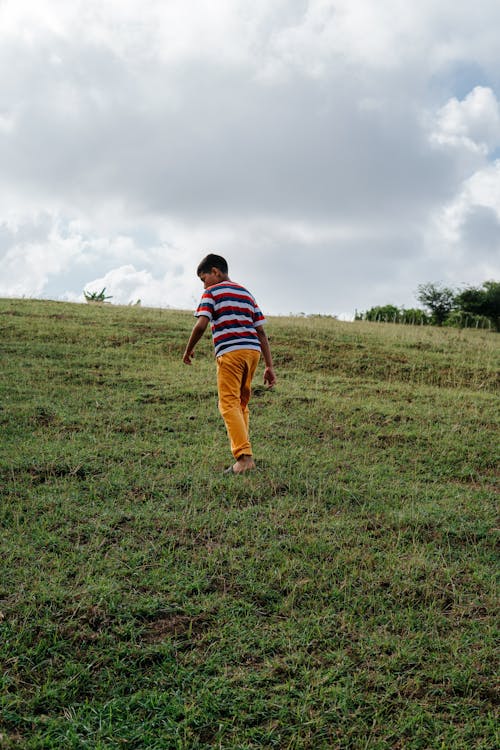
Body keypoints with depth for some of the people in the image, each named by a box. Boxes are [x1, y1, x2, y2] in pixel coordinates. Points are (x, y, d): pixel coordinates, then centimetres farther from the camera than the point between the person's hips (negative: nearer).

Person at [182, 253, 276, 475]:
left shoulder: (212, 292, 5)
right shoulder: (247, 293, 23)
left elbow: (201, 325, -9)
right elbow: (261, 332, 17)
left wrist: (188, 350, 6)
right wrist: (269, 366, 15)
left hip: (230, 352, -6)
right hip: (253, 351, 7)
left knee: (229, 404, -7)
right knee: (241, 404, 17)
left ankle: (245, 456, -20)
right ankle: (242, 452, 20)